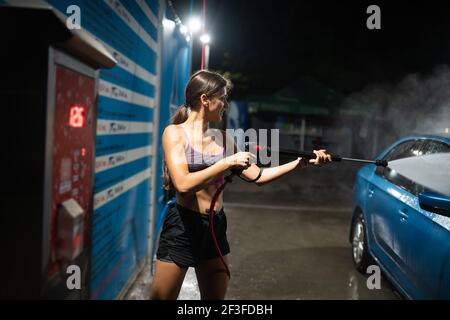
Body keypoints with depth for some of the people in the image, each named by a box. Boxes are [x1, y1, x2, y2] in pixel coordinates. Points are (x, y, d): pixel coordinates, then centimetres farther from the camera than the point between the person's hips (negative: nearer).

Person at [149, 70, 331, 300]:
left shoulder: (223, 139, 7)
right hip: (181, 227, -5)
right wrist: (227, 163, -22)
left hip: (215, 227, 5)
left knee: (216, 296, 14)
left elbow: (257, 176, 8)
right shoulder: (175, 133, -8)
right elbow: (183, 184, -21)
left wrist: (301, 161, 6)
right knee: (162, 296, 2)